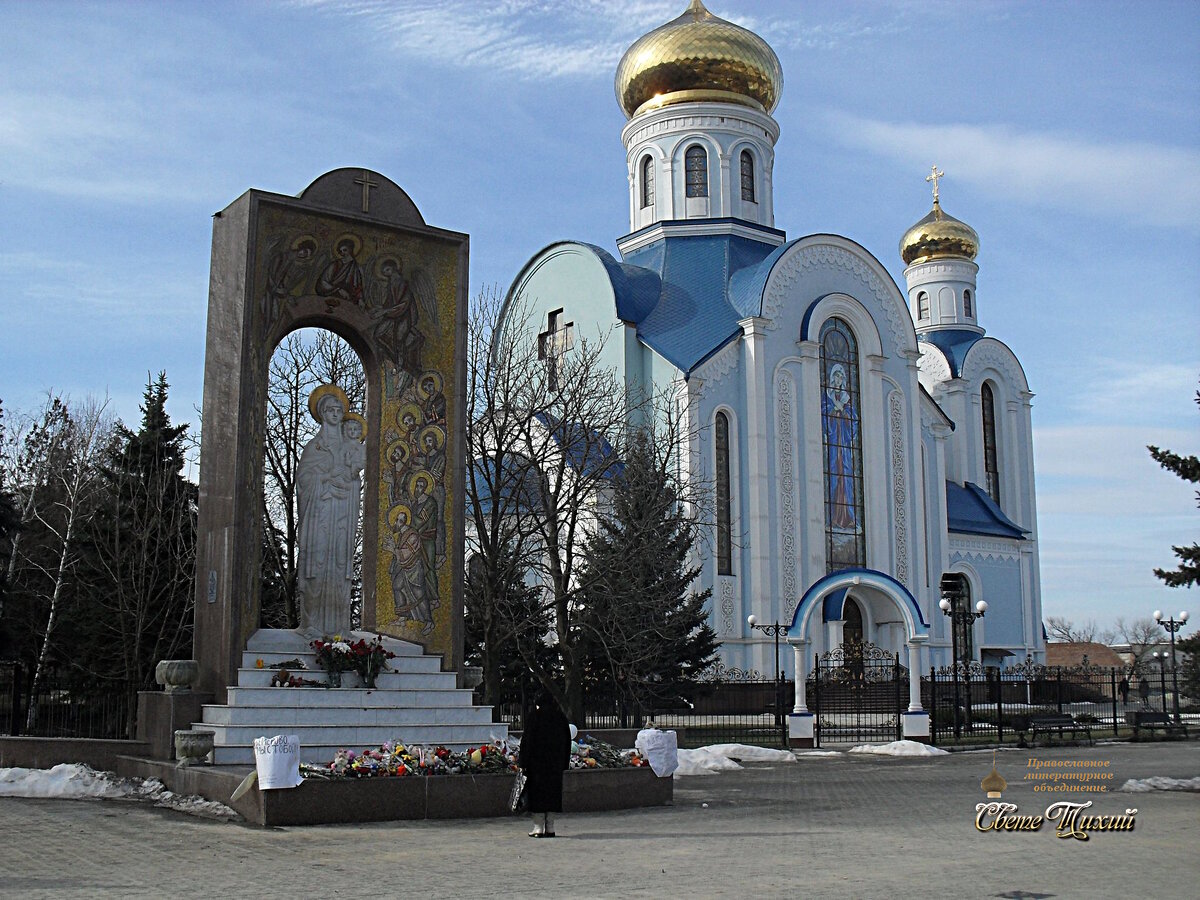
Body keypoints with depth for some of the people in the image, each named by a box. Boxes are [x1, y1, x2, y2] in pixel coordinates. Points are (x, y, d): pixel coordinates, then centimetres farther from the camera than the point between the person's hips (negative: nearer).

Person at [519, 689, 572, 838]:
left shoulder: (533, 716, -6)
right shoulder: (560, 717, 6)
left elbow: (527, 740, -10)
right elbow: (567, 741, 8)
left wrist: (523, 763, -7)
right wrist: (564, 764, 13)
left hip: (536, 760, -4)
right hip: (555, 762, 4)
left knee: (537, 792, 1)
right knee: (553, 791, 9)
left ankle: (538, 828, -2)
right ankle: (550, 828, 8)